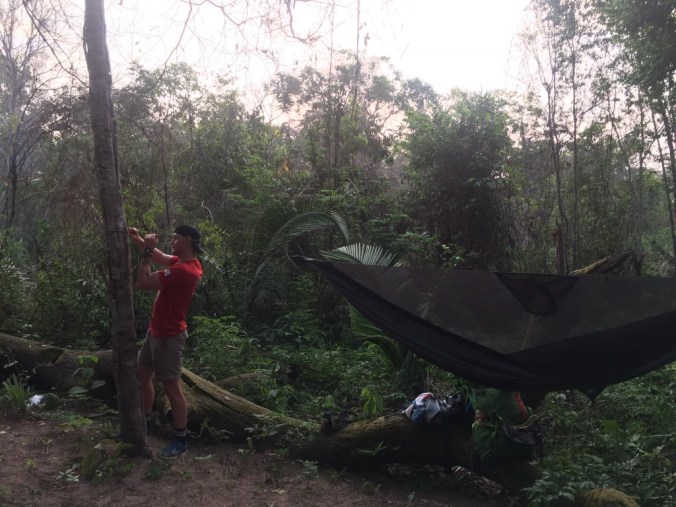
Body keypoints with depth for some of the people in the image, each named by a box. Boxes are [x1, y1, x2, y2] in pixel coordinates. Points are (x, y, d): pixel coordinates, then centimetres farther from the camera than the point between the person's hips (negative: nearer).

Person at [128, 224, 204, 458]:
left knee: (172, 388, 0)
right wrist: (139, 239, 1)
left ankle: (180, 440, 13)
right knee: (143, 375, 21)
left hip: (168, 338, -10)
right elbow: (160, 257, 15)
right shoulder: (185, 261, 1)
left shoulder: (183, 271, -29)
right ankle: (143, 423, 37)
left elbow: (143, 282, -27)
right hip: (156, 332, 10)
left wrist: (147, 251, -18)